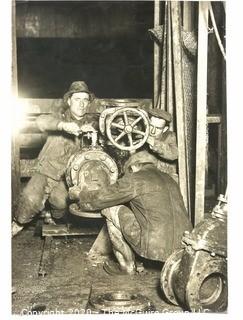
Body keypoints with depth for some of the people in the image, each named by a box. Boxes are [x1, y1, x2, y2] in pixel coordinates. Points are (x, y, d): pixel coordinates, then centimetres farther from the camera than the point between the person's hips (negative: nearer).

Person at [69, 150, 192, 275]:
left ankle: (127, 266, 15)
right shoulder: (168, 179, 19)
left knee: (110, 210, 7)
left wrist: (78, 195, 26)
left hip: (157, 248, -8)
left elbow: (99, 198, 5)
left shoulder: (134, 180, -3)